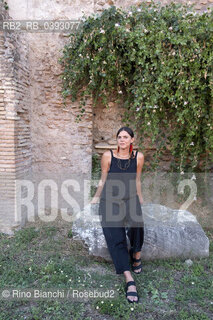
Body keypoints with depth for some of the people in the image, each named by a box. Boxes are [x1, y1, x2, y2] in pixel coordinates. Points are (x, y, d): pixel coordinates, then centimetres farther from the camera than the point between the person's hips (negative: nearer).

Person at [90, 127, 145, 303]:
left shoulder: (138, 157, 1)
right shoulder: (108, 155, -4)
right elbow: (103, 180, 8)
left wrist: (140, 199, 23)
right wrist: (96, 198, 17)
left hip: (130, 198, 1)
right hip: (110, 200, 0)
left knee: (136, 223, -30)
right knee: (115, 238, -17)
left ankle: (136, 254, -1)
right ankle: (129, 280, -12)